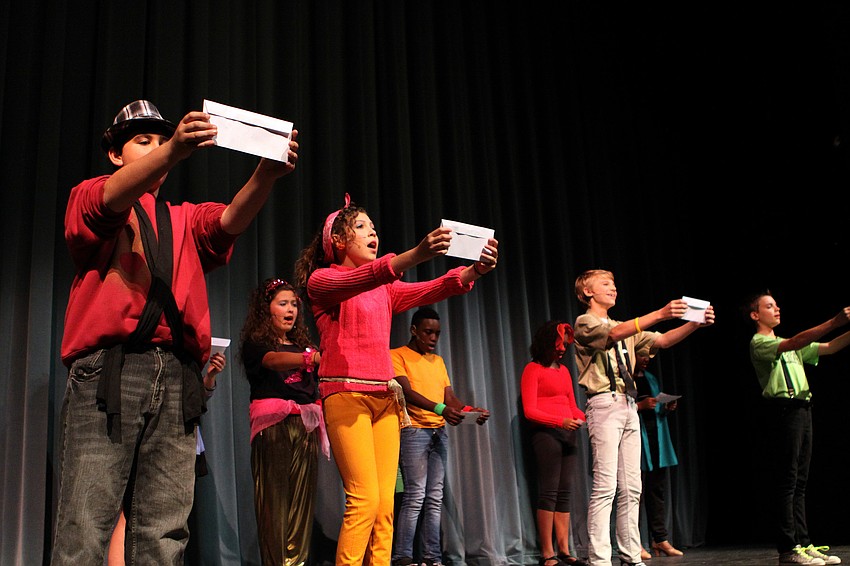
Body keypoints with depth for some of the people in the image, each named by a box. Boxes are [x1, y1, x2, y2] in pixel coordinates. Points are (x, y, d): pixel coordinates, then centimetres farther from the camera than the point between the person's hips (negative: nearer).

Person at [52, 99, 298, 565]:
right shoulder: (90, 199, 15)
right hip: (107, 373, -3)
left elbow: (232, 218, 3)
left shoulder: (185, 220, 25)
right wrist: (173, 151, -29)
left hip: (177, 381, 3)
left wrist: (266, 174, -19)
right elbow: (112, 200, -10)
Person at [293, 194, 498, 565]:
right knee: (365, 500, -15)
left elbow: (432, 290, 5)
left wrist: (475, 270, -15)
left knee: (385, 503, -1)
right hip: (345, 395, -6)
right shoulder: (321, 280, 2)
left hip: (385, 398, 6)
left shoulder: (385, 289, 21)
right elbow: (357, 281, -20)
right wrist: (417, 254, -35)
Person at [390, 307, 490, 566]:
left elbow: (450, 397, 14)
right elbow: (407, 392, -14)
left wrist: (473, 410, -6)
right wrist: (439, 409, -28)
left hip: (439, 432, 7)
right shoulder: (397, 356, -1)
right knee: (415, 496, -11)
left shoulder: (438, 361, 21)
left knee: (435, 498, 3)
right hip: (413, 430, -6)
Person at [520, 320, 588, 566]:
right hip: (545, 433, -6)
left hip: (568, 434, 6)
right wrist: (560, 421, -18)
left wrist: (585, 418, 0)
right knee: (549, 492, -8)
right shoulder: (533, 369, 0)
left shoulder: (564, 370, 19)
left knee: (565, 493, 4)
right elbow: (529, 410, -7)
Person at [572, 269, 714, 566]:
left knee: (631, 488, 6)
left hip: (628, 407, 8)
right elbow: (615, 334, -18)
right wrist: (660, 314, -26)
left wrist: (695, 323, 2)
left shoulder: (627, 329, 25)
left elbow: (661, 341, 17)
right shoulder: (585, 323, 1)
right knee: (605, 486, -13)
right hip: (605, 404, -8)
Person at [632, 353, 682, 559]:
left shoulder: (652, 379, 21)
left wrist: (667, 408, 4)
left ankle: (660, 539, 11)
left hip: (657, 441, 7)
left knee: (659, 489, 6)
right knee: (637, 491, -6)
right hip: (636, 442, -7)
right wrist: (640, 405, -20)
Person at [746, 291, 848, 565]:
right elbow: (795, 342, -20)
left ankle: (803, 543, 9)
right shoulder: (759, 343, -4)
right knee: (788, 481, -9)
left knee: (800, 482, 7)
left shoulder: (787, 346, 25)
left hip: (802, 409, 9)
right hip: (785, 409, -9)